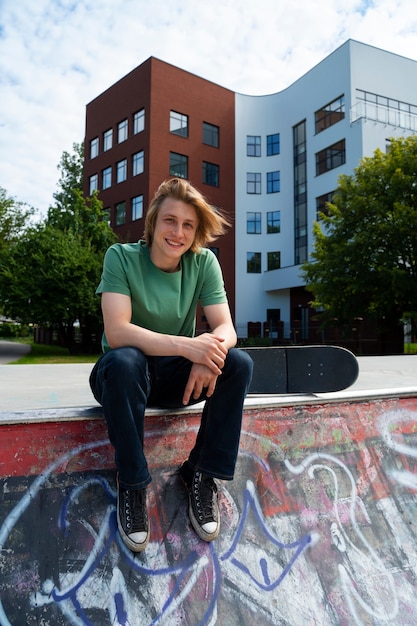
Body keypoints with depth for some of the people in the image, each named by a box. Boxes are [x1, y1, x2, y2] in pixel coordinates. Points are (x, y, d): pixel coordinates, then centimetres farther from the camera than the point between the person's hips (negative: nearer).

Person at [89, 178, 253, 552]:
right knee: (123, 360, -36)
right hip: (125, 377, -2)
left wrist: (209, 353, -36)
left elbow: (225, 328, -12)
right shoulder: (121, 257, -14)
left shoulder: (204, 262, -5)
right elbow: (117, 332, -26)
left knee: (239, 363, -22)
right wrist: (186, 346, -39)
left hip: (177, 378, 3)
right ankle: (132, 483, -17)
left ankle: (202, 473, -7)